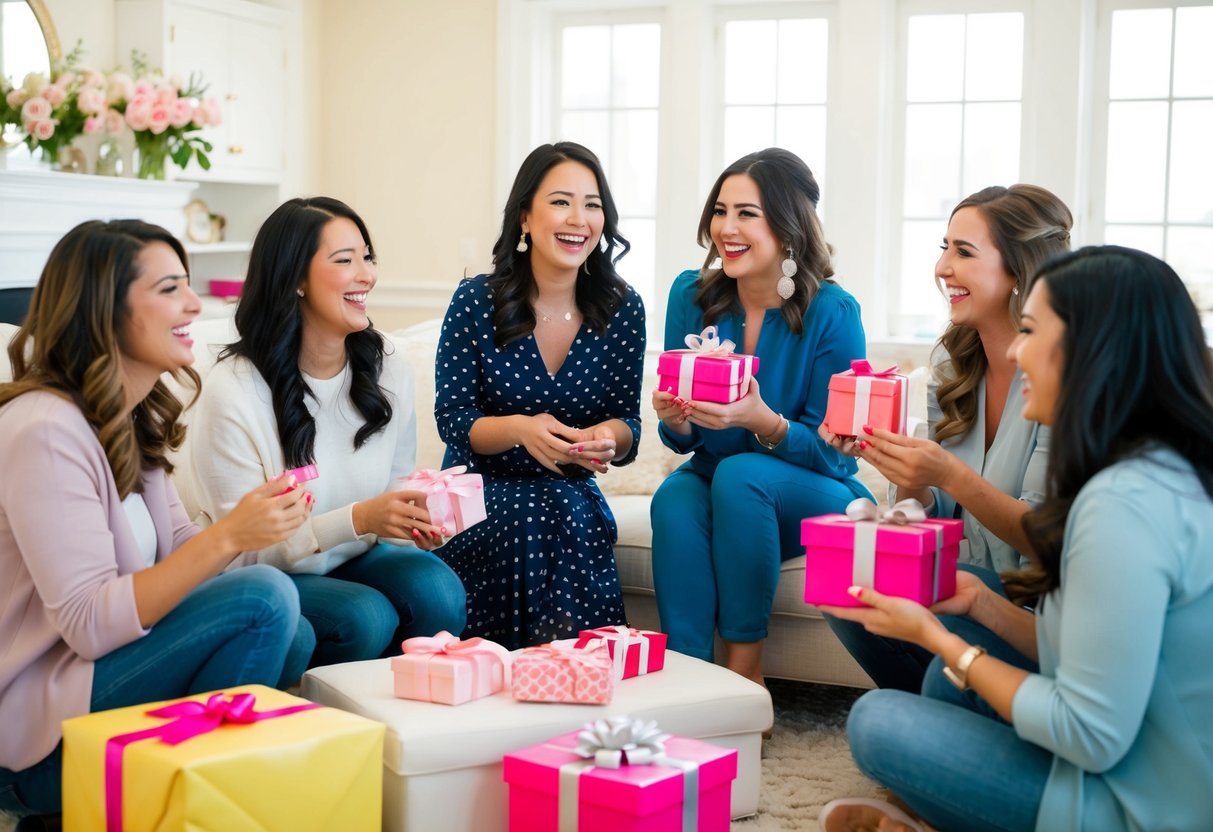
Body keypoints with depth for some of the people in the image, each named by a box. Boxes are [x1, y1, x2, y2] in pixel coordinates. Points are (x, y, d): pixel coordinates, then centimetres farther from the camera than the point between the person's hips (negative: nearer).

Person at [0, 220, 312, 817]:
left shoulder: (134, 418, 8)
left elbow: (176, 551, 7)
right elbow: (89, 626, -24)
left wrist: (255, 522, -12)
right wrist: (227, 537, -29)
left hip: (97, 666, 9)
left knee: (295, 639, -3)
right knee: (265, 598, -20)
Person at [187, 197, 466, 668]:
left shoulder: (389, 371, -2)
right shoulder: (234, 390, -19)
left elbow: (398, 488, 9)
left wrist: (417, 523, -17)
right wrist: (358, 519, -31)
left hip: (357, 559, 5)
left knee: (437, 588, -25)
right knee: (366, 617, -31)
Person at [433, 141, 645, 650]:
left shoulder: (622, 309, 0)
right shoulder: (475, 302, -7)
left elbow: (627, 425, 3)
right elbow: (452, 420, -7)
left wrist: (609, 437, -22)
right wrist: (521, 428, -28)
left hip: (572, 494, 2)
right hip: (483, 491, -2)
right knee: (528, 519, -32)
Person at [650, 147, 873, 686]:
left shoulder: (832, 312, -15)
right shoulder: (692, 295, -4)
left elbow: (832, 451, -13)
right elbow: (684, 440, 3)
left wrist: (764, 422, -32)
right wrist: (675, 422, -22)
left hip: (816, 499, -3)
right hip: (713, 478, 3)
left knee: (740, 474, -32)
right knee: (675, 499, -29)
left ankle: (745, 672, -22)